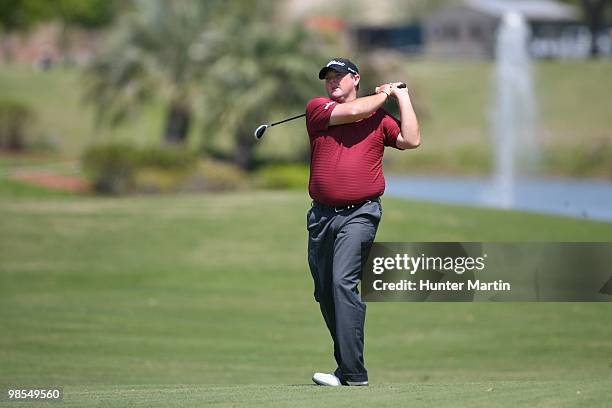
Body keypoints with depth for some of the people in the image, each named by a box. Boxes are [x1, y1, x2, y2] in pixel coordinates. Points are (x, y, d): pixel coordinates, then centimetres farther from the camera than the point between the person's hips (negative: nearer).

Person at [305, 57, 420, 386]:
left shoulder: (379, 118, 11)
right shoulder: (316, 108, 9)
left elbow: (411, 140, 0)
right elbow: (353, 112, -6)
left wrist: (402, 97, 6)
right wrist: (384, 94, 9)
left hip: (360, 214, -3)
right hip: (321, 215, 3)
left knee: (343, 282, -19)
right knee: (325, 293, 7)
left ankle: (352, 371, -23)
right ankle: (346, 364, 20)